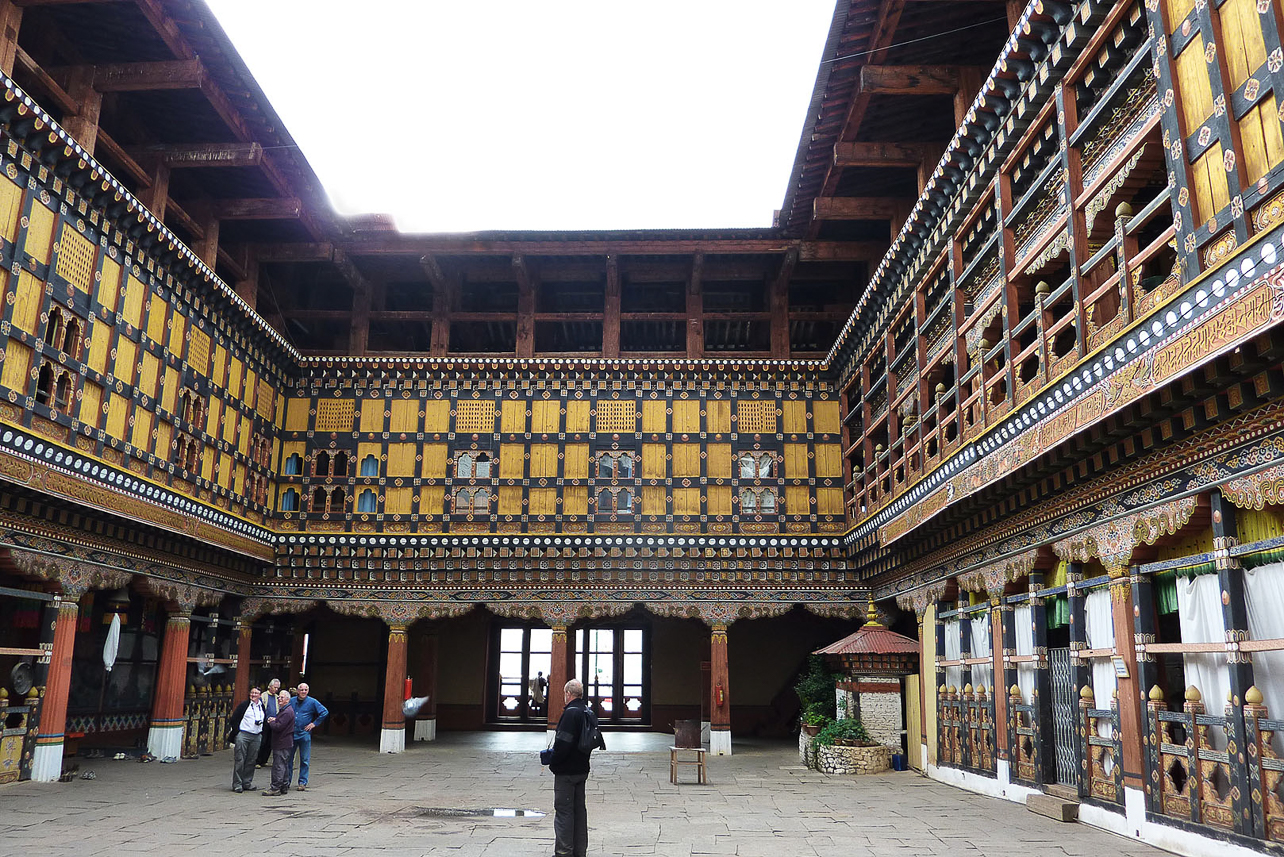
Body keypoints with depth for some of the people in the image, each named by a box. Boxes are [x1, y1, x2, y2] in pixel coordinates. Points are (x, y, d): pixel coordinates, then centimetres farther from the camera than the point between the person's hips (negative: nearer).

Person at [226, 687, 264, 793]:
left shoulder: (262, 707, 13)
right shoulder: (244, 705, -1)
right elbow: (234, 719, -2)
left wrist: (262, 735, 10)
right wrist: (236, 732, -7)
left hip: (256, 737, 4)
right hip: (243, 735, -4)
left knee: (251, 761, 7)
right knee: (239, 760, -4)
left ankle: (247, 782, 17)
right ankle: (237, 784, 1)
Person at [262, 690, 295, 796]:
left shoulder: (287, 712, -16)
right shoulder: (282, 710, 19)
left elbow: (278, 727, -22)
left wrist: (271, 722, -4)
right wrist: (272, 720, 3)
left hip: (283, 744, -11)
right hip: (282, 743, 11)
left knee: (278, 766, -8)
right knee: (284, 765, 14)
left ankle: (275, 788, -7)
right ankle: (285, 787, 20)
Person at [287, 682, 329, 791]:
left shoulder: (312, 702, -2)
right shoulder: (291, 701, 6)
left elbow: (325, 712, 0)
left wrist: (314, 723, -3)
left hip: (304, 734, -2)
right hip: (291, 734, 2)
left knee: (304, 760, 1)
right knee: (288, 758, 6)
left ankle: (302, 783, 8)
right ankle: (286, 781, 17)